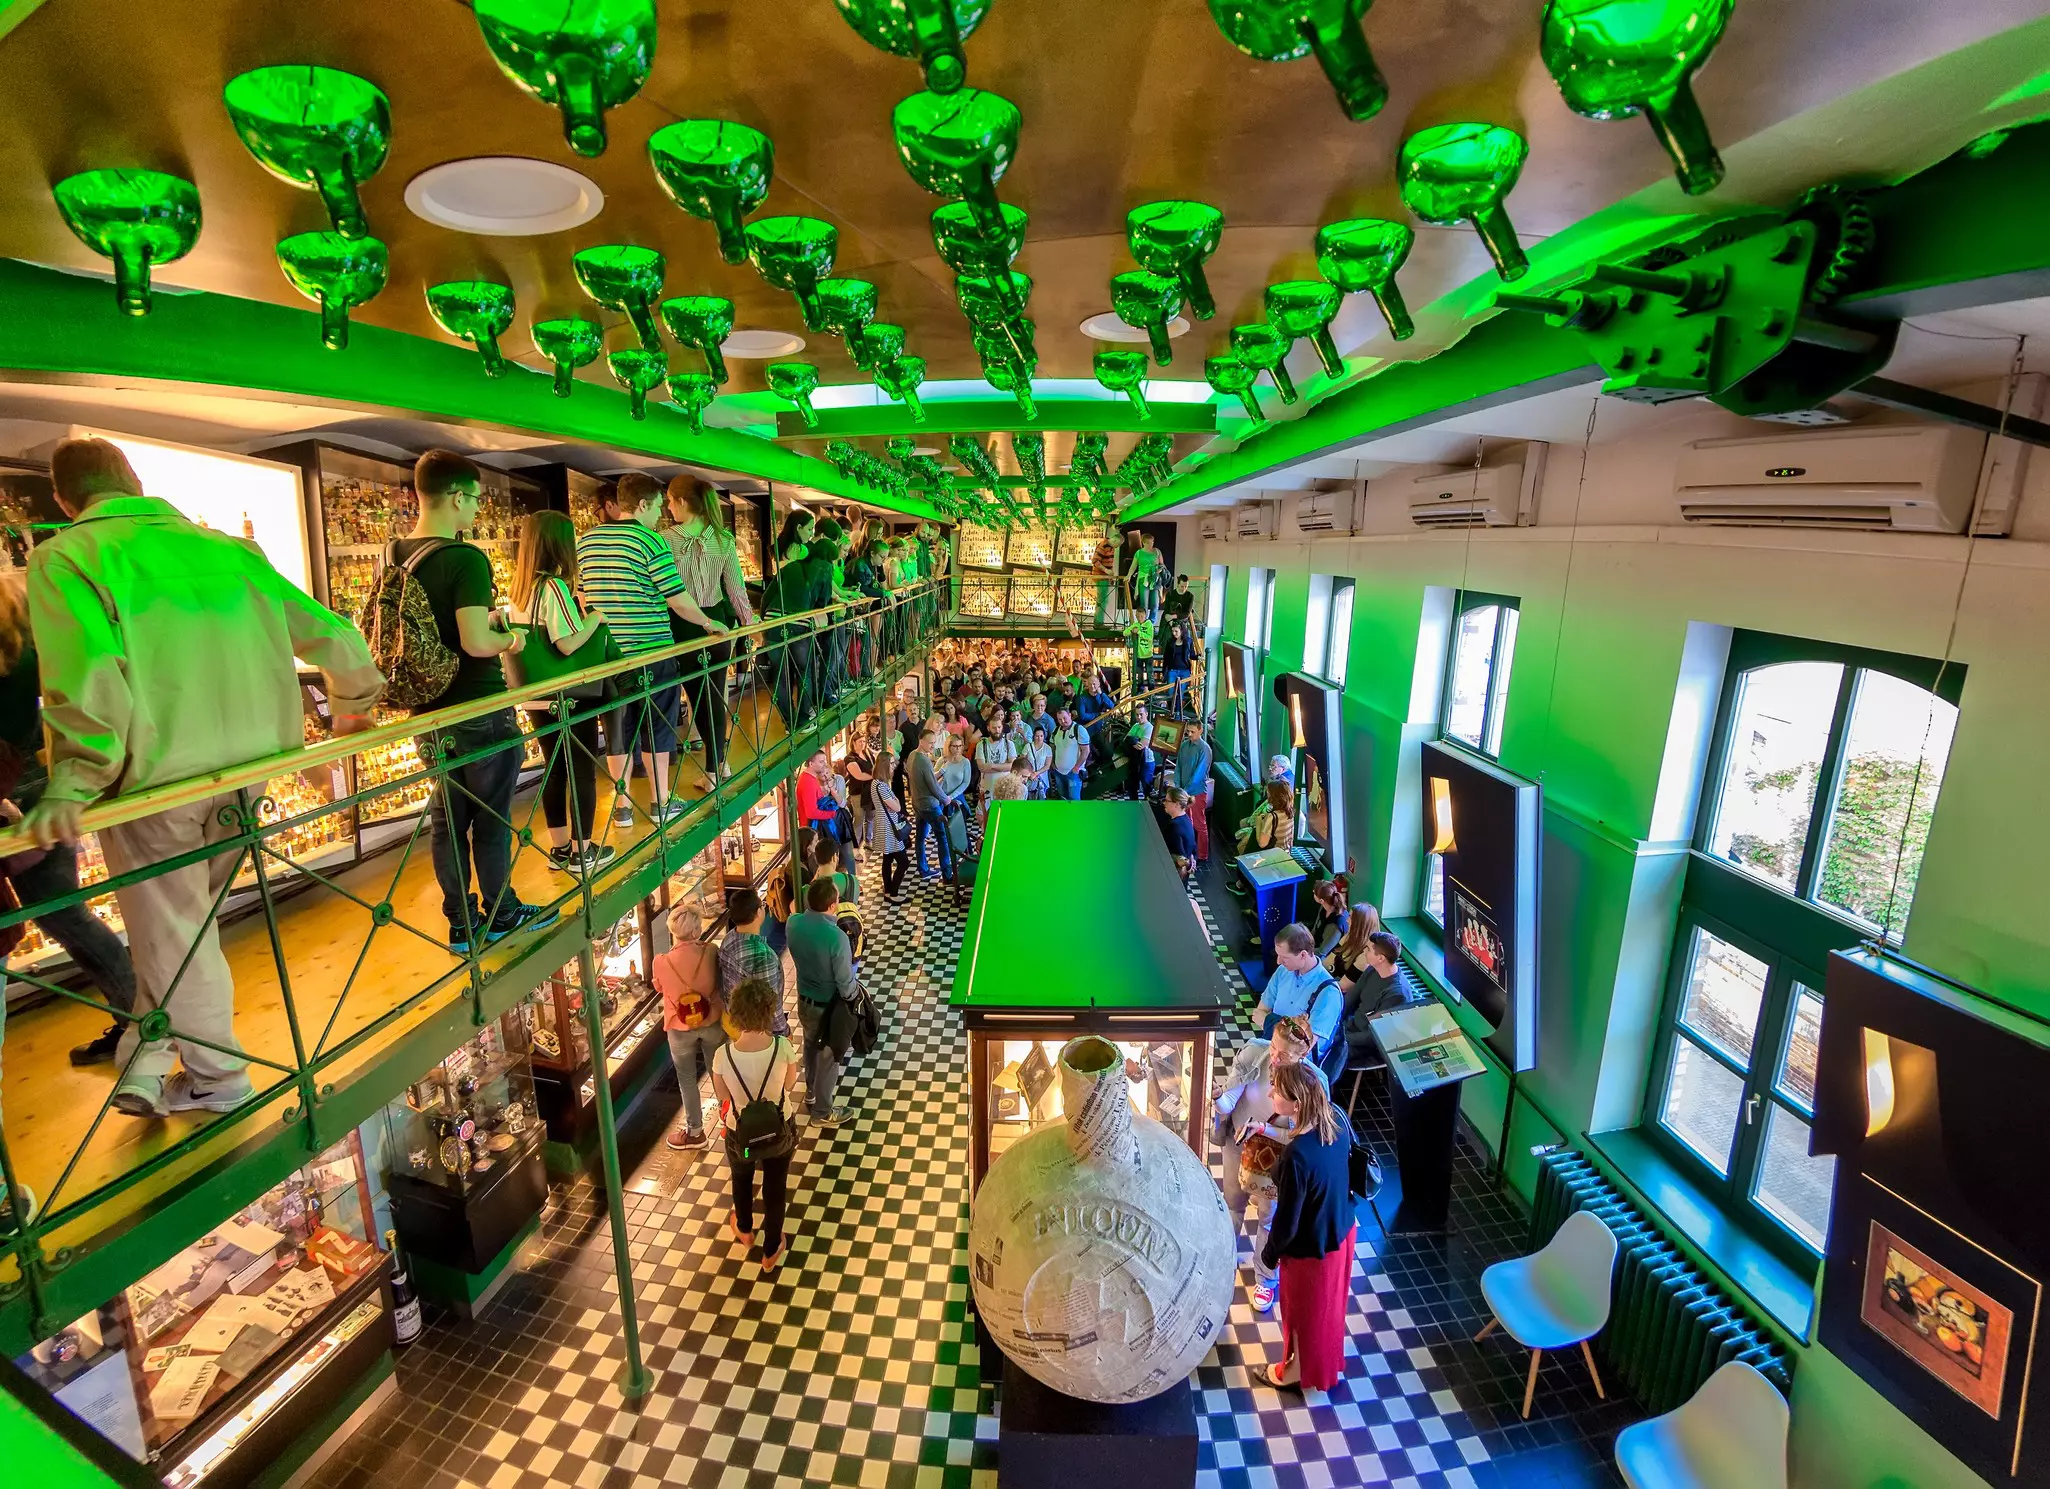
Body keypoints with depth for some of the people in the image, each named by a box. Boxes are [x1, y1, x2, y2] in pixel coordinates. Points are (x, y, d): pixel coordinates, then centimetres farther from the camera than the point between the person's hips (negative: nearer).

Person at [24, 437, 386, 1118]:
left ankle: (217, 1076, 24)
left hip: (156, 778, -4)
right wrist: (353, 704, 29)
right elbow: (333, 634, 13)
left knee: (172, 929, 11)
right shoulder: (225, 548, 10)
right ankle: (147, 1059, 30)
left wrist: (74, 781, -19)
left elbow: (88, 675, -21)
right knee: (186, 913, 22)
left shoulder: (61, 559, -4)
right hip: (249, 768, 4)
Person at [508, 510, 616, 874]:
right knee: (584, 772, 4)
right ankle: (582, 852, 11)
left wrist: (579, 612, 14)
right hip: (569, 698, -8)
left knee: (556, 770, 16)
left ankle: (560, 847, 25)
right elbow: (568, 644, -25)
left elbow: (537, 638, 13)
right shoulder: (554, 586, -18)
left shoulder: (520, 589, 6)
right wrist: (596, 617, -10)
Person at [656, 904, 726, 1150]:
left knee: (687, 1079, 19)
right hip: (712, 1021, 2)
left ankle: (694, 1132, 34)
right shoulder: (711, 951, -21)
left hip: (681, 1027, -2)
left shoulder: (662, 962, -23)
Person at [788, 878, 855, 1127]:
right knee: (829, 1055, 17)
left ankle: (811, 1089, 55)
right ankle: (822, 1112, 34)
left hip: (804, 999, 6)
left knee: (811, 1045, 31)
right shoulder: (837, 937, -35)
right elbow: (845, 982, -23)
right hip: (829, 1005, -6)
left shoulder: (794, 923, -17)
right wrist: (853, 999, -4)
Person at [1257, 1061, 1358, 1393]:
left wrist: (1269, 1252, -7)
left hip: (1311, 1247, -7)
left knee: (1303, 1309, 23)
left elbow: (1287, 1220, -25)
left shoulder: (1296, 1157, -40)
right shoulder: (1336, 1117, -19)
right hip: (1341, 1229, 7)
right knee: (1327, 1301, 32)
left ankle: (1299, 1371, 49)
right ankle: (1325, 1357, 57)